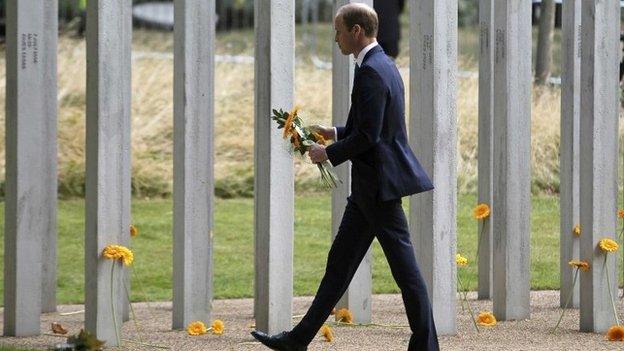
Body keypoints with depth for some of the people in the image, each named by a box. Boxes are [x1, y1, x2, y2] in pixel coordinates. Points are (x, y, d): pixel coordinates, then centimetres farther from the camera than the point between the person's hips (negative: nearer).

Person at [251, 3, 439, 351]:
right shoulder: (385, 65, 14)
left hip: (379, 184, -11)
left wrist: (330, 153, -10)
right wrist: (336, 133, 15)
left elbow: (368, 136, -23)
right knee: (340, 261, 13)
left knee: (405, 269, -4)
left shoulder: (371, 72, -19)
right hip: (369, 188, 11)